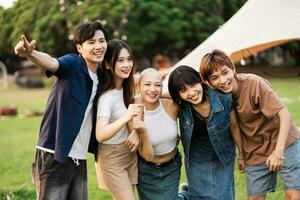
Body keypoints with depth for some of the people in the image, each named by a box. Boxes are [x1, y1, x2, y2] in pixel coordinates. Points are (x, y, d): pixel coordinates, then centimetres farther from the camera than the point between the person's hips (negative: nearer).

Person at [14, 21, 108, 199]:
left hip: (80, 159, 7)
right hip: (55, 157, -7)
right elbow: (51, 63, -32)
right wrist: (30, 54, -54)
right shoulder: (73, 64, -11)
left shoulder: (102, 77, 10)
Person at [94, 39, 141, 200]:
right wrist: (126, 117, -50)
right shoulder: (107, 97, -25)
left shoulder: (126, 88, -2)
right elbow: (100, 135, -38)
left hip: (129, 153, 7)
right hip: (112, 158, -7)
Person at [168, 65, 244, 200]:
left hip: (224, 159, 0)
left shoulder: (223, 98, -22)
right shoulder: (180, 106, -20)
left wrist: (242, 154, 3)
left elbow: (234, 127, -7)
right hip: (196, 162, 0)